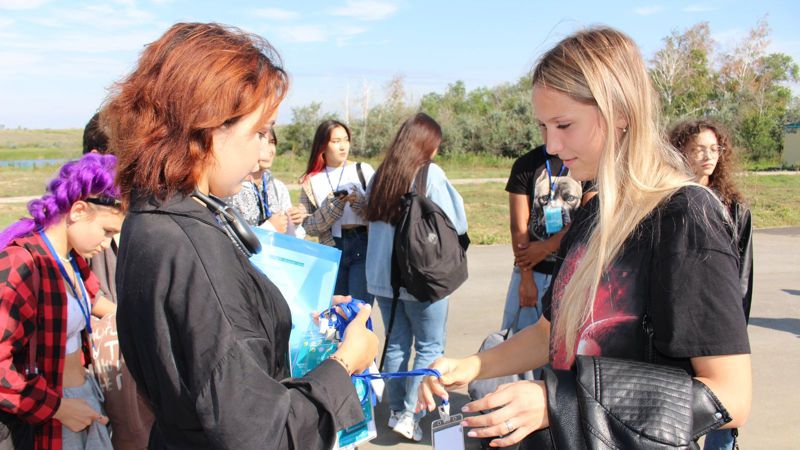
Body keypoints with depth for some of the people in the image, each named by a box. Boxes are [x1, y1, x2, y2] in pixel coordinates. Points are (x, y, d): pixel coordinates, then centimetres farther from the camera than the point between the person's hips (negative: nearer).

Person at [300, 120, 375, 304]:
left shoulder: (363, 170, 2)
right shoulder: (312, 181, 6)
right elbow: (308, 225, 1)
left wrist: (359, 202, -19)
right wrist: (334, 204, -12)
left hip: (363, 246, -2)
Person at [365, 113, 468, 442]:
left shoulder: (380, 175, 7)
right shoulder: (430, 174, -10)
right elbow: (457, 225, -8)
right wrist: (449, 187, 3)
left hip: (381, 276, 6)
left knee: (396, 343, 14)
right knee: (430, 346, 6)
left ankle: (396, 410, 22)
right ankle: (409, 414, 1)